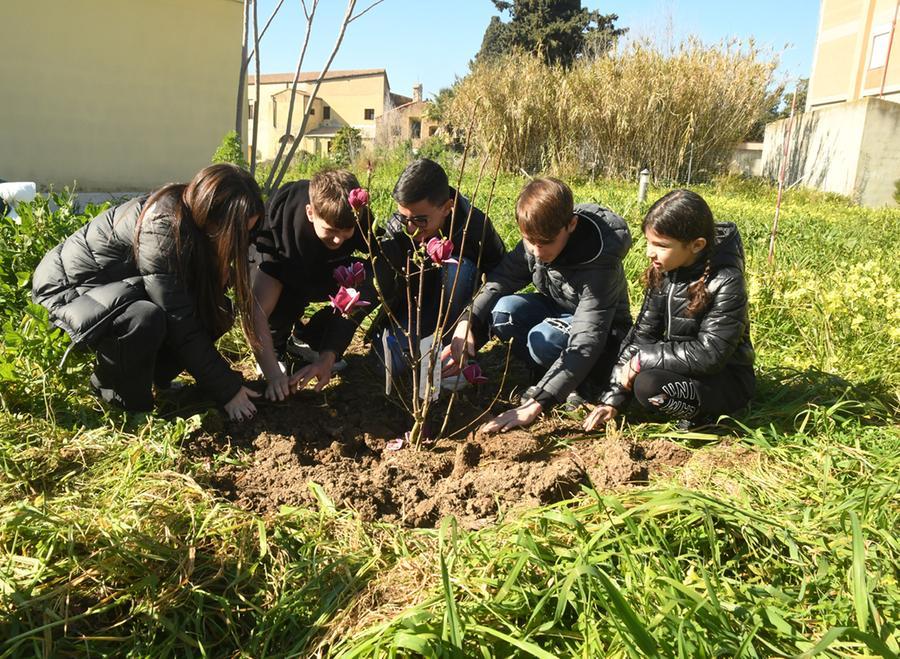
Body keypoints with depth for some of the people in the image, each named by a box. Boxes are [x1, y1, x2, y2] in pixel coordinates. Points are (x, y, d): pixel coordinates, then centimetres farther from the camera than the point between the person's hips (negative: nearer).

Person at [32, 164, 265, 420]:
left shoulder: (194, 215, -10)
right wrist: (227, 389, -26)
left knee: (216, 309, -10)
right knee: (145, 318, -37)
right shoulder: (161, 227, -33)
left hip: (120, 287, 7)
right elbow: (180, 322, -32)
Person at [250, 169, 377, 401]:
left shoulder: (360, 217, -31)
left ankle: (305, 341, -2)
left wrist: (327, 357, -39)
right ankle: (276, 349, -6)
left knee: (366, 291, -27)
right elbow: (258, 312, -44)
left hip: (325, 272, 4)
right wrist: (273, 375, -54)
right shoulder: (279, 226, -39)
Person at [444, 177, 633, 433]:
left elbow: (586, 342, -41)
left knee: (544, 339, -37)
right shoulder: (536, 239, -18)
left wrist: (535, 405, -48)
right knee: (503, 311, -24)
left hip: (603, 332, -6)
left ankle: (578, 381, -6)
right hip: (555, 311, 6)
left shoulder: (600, 260, -35)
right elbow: (501, 279, -11)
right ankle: (552, 375, -7)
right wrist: (469, 322, -33)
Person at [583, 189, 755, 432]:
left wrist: (642, 359, -25)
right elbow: (643, 334, -5)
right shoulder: (663, 272, -5)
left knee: (649, 385, -32)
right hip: (681, 364, 8)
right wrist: (613, 397, -11)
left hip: (725, 378, -7)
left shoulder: (726, 282, -25)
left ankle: (705, 414, -4)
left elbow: (710, 354, -29)